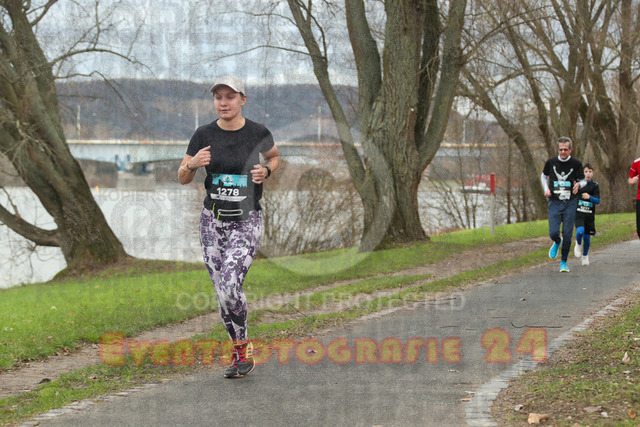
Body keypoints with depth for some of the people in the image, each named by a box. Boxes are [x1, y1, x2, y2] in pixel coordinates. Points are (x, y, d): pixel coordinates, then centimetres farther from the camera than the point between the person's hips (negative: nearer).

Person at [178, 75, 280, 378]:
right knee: (222, 292, 4)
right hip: (213, 220, 3)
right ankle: (240, 353, 21)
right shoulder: (204, 135, -2)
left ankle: (242, 351, 0)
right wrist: (193, 164, -16)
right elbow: (182, 178, 5)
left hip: (246, 221, -3)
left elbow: (274, 157, 17)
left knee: (230, 287, -19)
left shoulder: (258, 134, -5)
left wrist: (266, 170, -5)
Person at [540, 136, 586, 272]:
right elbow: (544, 176, 20)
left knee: (567, 235, -3)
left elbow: (583, 180, 11)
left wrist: (578, 185, -13)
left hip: (570, 203, -1)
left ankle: (564, 262, 13)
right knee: (553, 233, -10)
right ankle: (557, 242, 28)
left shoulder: (576, 164, 0)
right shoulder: (551, 162, 2)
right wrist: (546, 190, 3)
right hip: (554, 203, 1)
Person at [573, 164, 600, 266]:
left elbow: (598, 201, -7)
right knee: (580, 231, -25)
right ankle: (578, 244, 8)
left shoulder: (595, 185, 1)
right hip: (578, 213, -1)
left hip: (589, 214, 1)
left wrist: (589, 197, -23)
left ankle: (585, 255, 31)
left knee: (587, 237, 5)